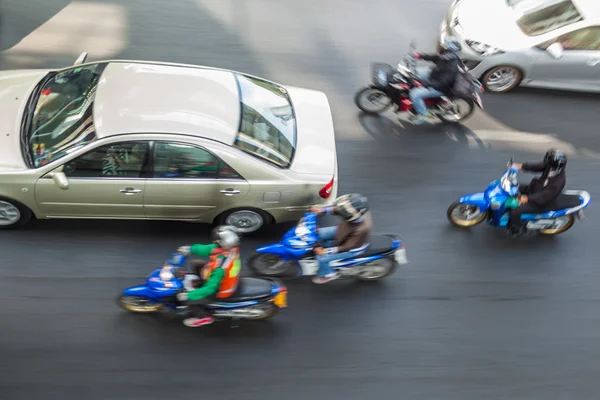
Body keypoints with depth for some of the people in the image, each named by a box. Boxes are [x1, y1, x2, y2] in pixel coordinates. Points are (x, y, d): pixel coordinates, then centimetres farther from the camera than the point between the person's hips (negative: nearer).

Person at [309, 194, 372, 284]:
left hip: (352, 248, -7)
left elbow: (347, 247, -32)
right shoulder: (358, 210, -27)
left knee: (322, 258, -5)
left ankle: (328, 274, 25)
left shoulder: (361, 229, -44)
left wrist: (326, 251, -31)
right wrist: (323, 210, -19)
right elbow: (338, 210, -7)